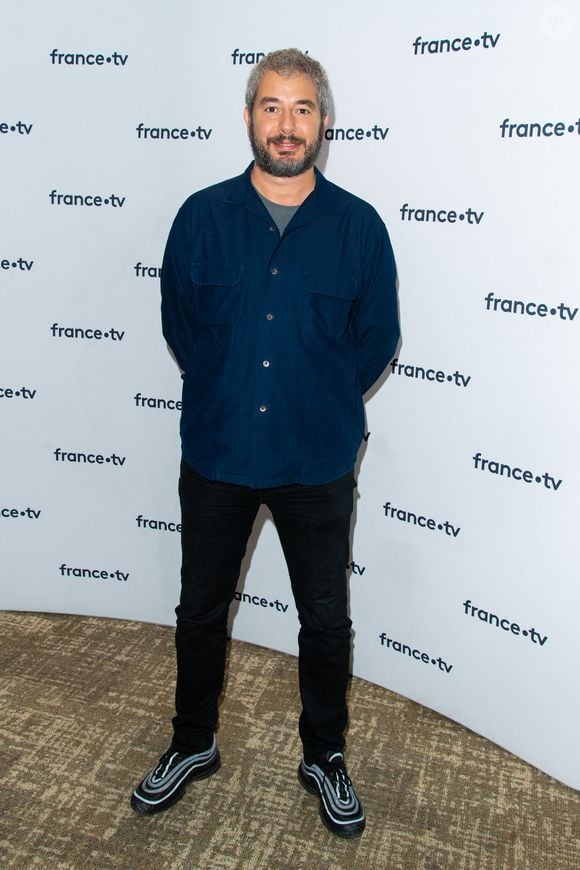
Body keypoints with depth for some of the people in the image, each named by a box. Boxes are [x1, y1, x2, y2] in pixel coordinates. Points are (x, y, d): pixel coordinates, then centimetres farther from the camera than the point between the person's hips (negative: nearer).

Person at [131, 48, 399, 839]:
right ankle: (193, 745, 41)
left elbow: (377, 338, 3)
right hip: (216, 454, 1)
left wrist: (320, 403, 4)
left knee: (326, 621, 12)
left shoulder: (359, 226, -4)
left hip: (319, 463, 0)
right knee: (201, 611, 16)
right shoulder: (202, 217, -2)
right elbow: (179, 324, 5)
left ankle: (325, 758, 37)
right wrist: (227, 393, 5)